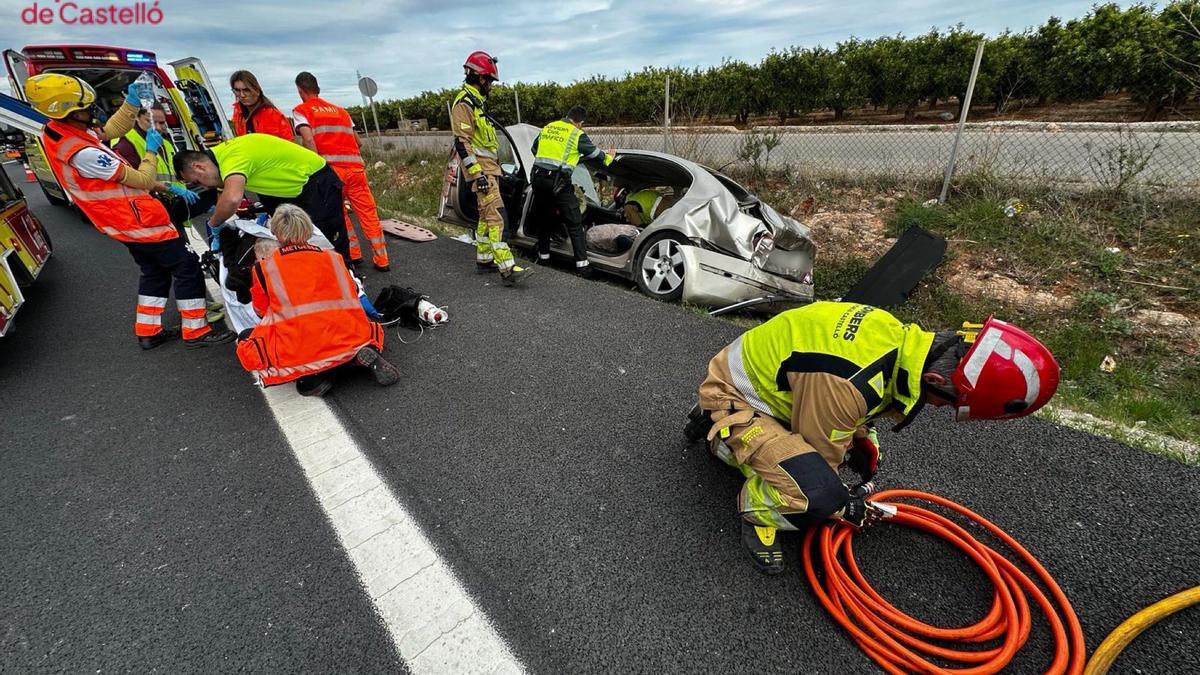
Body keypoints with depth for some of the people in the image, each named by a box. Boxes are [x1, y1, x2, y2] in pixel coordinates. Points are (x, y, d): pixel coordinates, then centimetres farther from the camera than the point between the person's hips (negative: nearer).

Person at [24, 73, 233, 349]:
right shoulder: (83, 153, -29)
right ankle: (195, 331, 2)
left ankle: (148, 331, 23)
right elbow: (141, 180, -19)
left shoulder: (55, 131, -1)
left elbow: (110, 131, 14)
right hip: (138, 220, -10)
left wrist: (131, 102, 2)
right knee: (187, 267, -2)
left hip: (122, 221, 10)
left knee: (155, 271, 19)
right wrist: (151, 149, -4)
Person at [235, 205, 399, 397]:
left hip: (297, 350, -2)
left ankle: (309, 374, 1)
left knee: (246, 339, 24)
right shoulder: (333, 258, 11)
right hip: (347, 341, 2)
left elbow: (261, 310, 20)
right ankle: (364, 354, -1)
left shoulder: (265, 267, 8)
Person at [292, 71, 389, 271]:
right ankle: (381, 260, 5)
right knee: (368, 212, 6)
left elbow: (308, 139, -8)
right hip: (355, 165, 3)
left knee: (337, 213, 14)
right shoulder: (340, 109, 24)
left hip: (332, 168, -3)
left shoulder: (301, 110, 10)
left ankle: (353, 255, 15)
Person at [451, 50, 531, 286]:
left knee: (486, 215, 13)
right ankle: (507, 269, -24)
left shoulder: (476, 101, 21)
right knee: (497, 215, -19)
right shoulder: (464, 103, -11)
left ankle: (483, 259, 21)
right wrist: (477, 173, -25)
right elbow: (462, 142, -19)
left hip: (489, 168, 11)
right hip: (481, 170, -11)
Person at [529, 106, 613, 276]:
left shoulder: (547, 128, 17)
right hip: (558, 181, -6)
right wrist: (608, 158, 31)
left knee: (543, 217, 22)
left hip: (538, 177, 6)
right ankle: (582, 263, -4)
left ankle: (543, 254, 31)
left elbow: (534, 149, 29)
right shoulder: (577, 135, 1)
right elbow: (595, 153, 11)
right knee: (575, 223, -1)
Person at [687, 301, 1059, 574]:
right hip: (734, 398, -9)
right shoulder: (850, 384, -35)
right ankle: (757, 510, 6)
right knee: (817, 498, -28)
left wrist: (865, 444, 16)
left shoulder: (896, 333, -7)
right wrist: (844, 506, 1)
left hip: (763, 375, 9)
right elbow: (821, 450, -17)